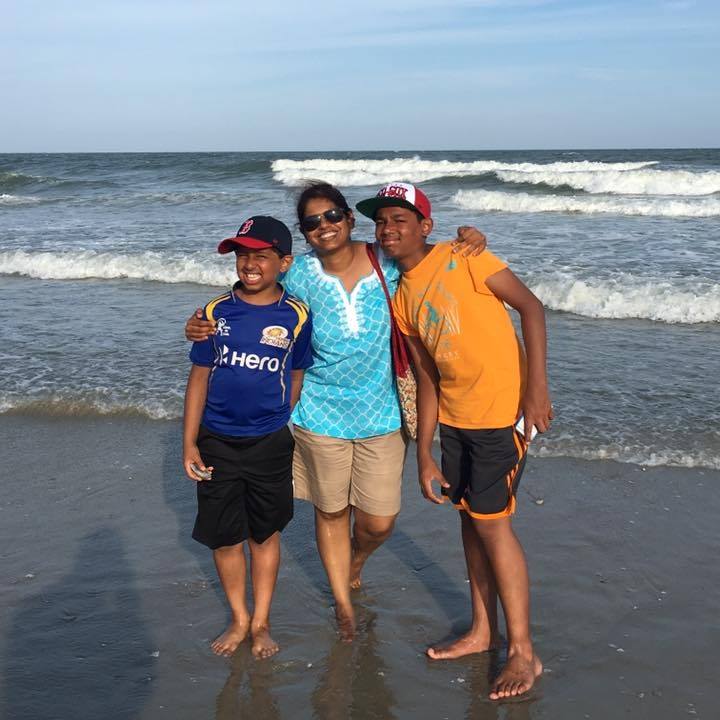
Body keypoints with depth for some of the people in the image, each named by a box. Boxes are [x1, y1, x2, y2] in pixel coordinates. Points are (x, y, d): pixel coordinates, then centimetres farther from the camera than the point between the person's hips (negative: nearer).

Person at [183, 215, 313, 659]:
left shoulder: (296, 316, -5)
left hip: (270, 443, -1)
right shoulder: (216, 312, -2)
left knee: (265, 535, 11)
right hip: (217, 442, 1)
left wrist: (287, 433, 4)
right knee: (224, 537, 9)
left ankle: (262, 622, 27)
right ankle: (239, 620, 29)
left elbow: (297, 379, 4)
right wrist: (189, 443, 0)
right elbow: (199, 378, 2)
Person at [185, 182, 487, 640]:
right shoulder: (301, 275, -5)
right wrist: (207, 330, -11)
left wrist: (468, 238, -12)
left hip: (381, 413, 0)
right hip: (321, 414, 0)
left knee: (379, 522, 5)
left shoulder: (386, 262, -6)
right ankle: (344, 603, 38)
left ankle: (354, 564, 43)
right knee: (331, 512, 13)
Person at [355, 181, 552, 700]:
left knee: (491, 520, -5)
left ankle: (523, 652, 8)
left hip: (502, 410, -7)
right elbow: (426, 380, 10)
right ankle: (483, 631, 30)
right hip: (453, 417, 7)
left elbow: (530, 305, -13)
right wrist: (424, 455, 9)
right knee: (470, 516, 14)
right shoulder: (403, 299, 8)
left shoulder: (462, 257, -10)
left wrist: (537, 384, -22)